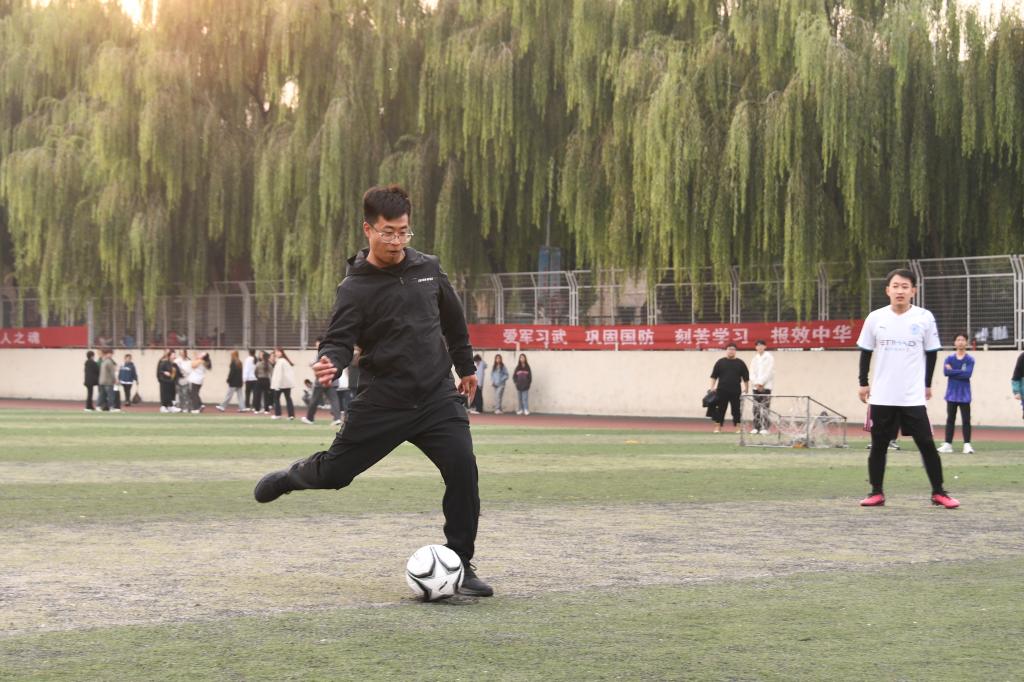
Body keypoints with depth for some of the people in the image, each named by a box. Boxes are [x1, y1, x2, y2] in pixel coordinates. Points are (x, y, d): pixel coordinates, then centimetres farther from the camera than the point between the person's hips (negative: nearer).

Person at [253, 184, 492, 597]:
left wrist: (465, 366, 27)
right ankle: (291, 477, 43)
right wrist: (329, 363, -38)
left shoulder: (428, 269, 5)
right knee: (333, 472, 5)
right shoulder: (355, 288, -9)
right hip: (382, 403, -2)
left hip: (437, 396, 3)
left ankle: (460, 566, 0)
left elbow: (453, 320, 20)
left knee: (463, 472, -14)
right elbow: (340, 339, -15)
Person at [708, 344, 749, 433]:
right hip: (722, 391, 0)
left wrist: (746, 389, 6)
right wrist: (712, 387, -1)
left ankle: (738, 428, 7)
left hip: (736, 392, 0)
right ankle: (718, 428, 5)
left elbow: (746, 378, 9)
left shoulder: (740, 363, 7)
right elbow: (714, 376, 6)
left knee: (736, 410, 1)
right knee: (720, 409, -1)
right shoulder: (720, 362, 5)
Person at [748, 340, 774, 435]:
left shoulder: (769, 358, -1)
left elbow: (769, 372, -8)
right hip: (756, 386, 5)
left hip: (765, 386, -5)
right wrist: (756, 383, -5)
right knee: (756, 407, 2)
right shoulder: (755, 359, 15)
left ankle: (764, 428, -15)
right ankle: (756, 427, 4)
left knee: (764, 407, -12)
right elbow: (752, 372, 10)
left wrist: (761, 383, -11)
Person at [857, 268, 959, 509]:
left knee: (926, 444, -1)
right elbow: (866, 352, 11)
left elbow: (931, 353, 8)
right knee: (878, 446, 6)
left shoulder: (925, 318, -3)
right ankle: (877, 493, 16)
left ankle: (938, 493, 8)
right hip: (881, 397, 1)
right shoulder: (875, 318, 0)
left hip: (913, 397, -1)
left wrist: (927, 384, 9)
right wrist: (863, 383, 9)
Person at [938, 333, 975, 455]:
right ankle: (948, 444, 8)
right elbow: (946, 372, -9)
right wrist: (960, 372, -13)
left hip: (964, 395, -2)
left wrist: (953, 371, -10)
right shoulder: (949, 359, 6)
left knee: (966, 420, -2)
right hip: (952, 394, 2)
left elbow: (968, 374, -15)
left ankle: (967, 444, 1)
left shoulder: (970, 359, 0)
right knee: (950, 419, 5)